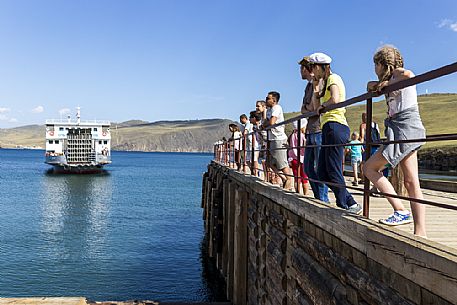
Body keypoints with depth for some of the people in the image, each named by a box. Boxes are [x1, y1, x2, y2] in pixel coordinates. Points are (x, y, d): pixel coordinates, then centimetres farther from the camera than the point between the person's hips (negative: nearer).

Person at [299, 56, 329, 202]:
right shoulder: (309, 85, 22)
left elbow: (313, 107, -15)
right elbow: (303, 109, 19)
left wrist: (307, 108, 2)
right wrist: (308, 108, 0)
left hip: (319, 129, -10)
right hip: (311, 131, 10)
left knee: (320, 167, -7)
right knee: (308, 167, 12)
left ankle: (323, 199, 0)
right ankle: (318, 197, 20)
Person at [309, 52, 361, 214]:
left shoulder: (333, 78, -3)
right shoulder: (324, 82, 26)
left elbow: (335, 100, -22)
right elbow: (316, 108, 22)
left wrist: (322, 106, -4)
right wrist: (316, 89, 14)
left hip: (335, 125, -10)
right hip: (329, 128, 10)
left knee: (333, 172, -8)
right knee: (322, 173, 7)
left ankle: (343, 207, 1)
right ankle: (351, 203, 11)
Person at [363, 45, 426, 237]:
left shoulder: (399, 72, -2)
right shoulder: (391, 79, 25)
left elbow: (409, 76, -24)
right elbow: (372, 87, 27)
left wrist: (386, 83, -11)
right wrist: (375, 85, 7)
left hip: (404, 129, -9)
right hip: (407, 132, 9)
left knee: (369, 168, -6)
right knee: (411, 182, 3)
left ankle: (401, 211, -10)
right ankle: (420, 232, 1)